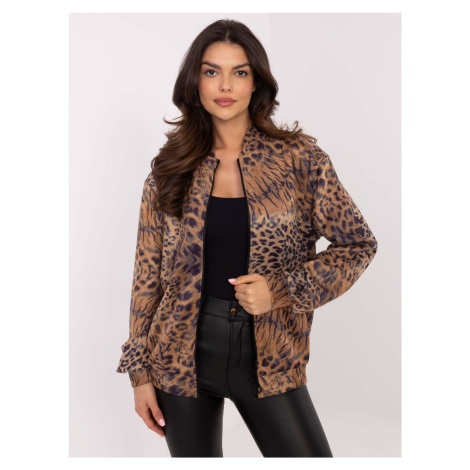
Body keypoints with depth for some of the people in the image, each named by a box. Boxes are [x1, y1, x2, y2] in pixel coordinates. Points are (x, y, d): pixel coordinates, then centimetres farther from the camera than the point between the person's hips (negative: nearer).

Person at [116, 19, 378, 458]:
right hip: (183, 355, 2)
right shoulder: (170, 167, 1)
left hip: (268, 358, -1)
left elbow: (358, 245, 0)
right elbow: (148, 272, 4)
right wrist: (139, 371, 4)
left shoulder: (299, 158, -5)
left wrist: (283, 289, -14)